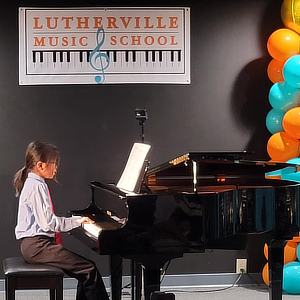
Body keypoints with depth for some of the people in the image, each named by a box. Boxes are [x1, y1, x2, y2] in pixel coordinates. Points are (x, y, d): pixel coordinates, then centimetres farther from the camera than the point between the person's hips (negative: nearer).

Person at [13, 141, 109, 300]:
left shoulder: (32, 184, 18)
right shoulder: (37, 187, -14)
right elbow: (48, 223, -20)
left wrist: (78, 220, 13)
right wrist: (77, 221, -11)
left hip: (35, 244, 10)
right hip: (36, 245, -10)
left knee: (85, 275, 6)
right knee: (89, 270, -16)